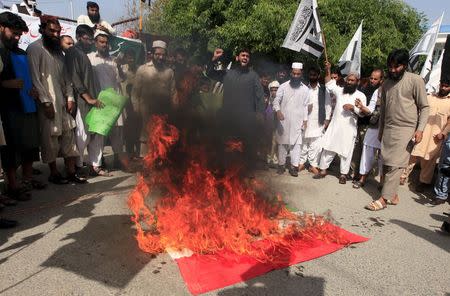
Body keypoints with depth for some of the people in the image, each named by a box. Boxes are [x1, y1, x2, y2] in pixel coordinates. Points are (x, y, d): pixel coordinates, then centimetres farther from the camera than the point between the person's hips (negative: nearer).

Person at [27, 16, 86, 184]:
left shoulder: (57, 50, 19)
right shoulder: (35, 48, -3)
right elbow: (35, 78, -10)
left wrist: (70, 97, 6)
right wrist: (46, 101, -16)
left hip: (62, 101, 7)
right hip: (47, 102, -7)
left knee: (69, 134, 4)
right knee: (50, 138, -1)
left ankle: (71, 172, 10)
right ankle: (54, 174, 11)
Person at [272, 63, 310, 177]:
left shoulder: (305, 89, 4)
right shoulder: (283, 86, 0)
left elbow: (305, 106, 8)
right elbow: (276, 101, -4)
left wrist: (305, 120, 3)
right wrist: (278, 111, -23)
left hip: (297, 121, 0)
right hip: (283, 120, 0)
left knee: (296, 143, -3)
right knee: (282, 142, 7)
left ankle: (294, 166, 3)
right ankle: (281, 165, 17)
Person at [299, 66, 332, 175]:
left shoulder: (324, 90, 5)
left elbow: (328, 105, 6)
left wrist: (327, 119, 0)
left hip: (318, 121, 0)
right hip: (305, 120, 0)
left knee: (316, 145, 0)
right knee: (303, 142, 5)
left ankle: (313, 165, 11)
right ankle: (301, 162, 19)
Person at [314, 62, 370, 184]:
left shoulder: (360, 95, 1)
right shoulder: (340, 90, 11)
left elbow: (362, 113, -2)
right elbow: (329, 84, 16)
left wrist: (353, 107, -19)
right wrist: (328, 71, 5)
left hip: (348, 128, -3)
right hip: (334, 125, 3)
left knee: (345, 151, 4)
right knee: (328, 148, 6)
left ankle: (343, 174, 16)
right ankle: (323, 170, 16)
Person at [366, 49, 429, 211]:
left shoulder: (415, 80, -4)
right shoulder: (386, 83, 13)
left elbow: (424, 107, -4)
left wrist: (420, 129, -14)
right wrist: (381, 131, 20)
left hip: (406, 129, -6)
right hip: (388, 129, 6)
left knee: (395, 165, -9)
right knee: (386, 164, 4)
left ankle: (383, 199, -7)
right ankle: (393, 195, 16)